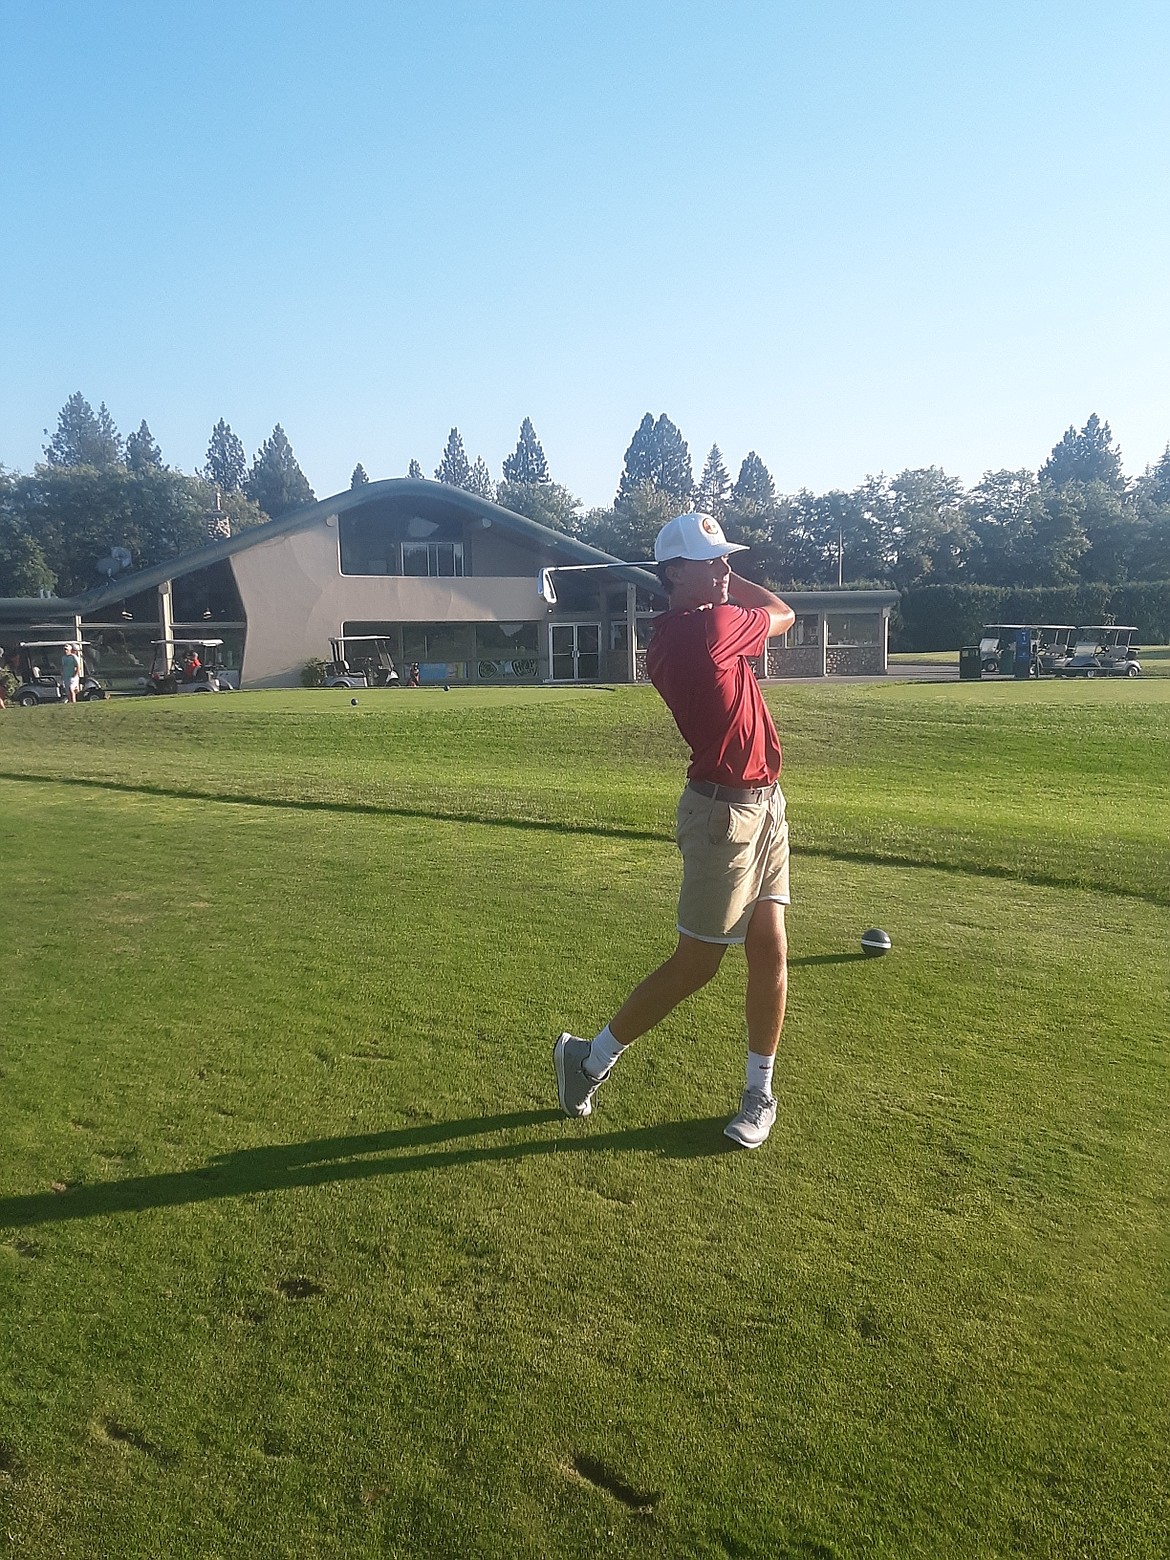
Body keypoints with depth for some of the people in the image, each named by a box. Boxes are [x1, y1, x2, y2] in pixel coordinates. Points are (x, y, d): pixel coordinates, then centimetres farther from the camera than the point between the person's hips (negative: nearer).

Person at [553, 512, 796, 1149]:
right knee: (695, 964, 3)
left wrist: (719, 579, 12)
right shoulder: (712, 626, -19)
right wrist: (726, 585, 10)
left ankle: (759, 1091, 21)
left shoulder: (668, 638, 7)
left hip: (764, 804, 9)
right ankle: (592, 1057, 20)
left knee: (770, 949, 8)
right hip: (724, 814, -9)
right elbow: (784, 614, 0)